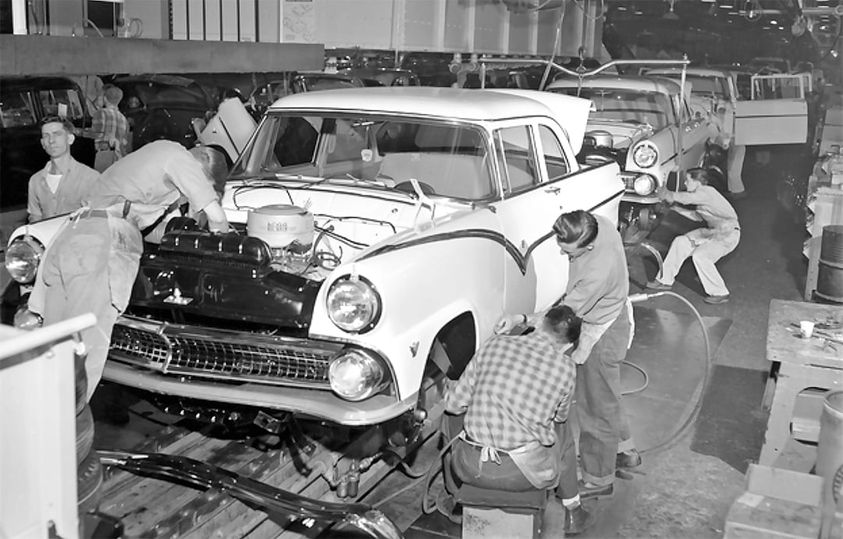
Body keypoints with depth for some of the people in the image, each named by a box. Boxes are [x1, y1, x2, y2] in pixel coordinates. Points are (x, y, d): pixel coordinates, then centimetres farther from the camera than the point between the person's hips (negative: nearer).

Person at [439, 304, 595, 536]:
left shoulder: (495, 344, -1)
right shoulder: (566, 368, -4)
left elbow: (453, 404, 4)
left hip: (472, 467, 1)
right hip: (527, 471, -1)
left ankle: (455, 502, 50)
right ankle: (572, 512, 40)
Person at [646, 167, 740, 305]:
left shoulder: (706, 192, -22)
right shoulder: (702, 194, 7)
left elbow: (685, 198, -24)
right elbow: (698, 216, 13)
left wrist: (665, 194, -8)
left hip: (729, 234, -10)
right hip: (713, 231, 10)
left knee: (700, 256, -23)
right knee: (680, 242, 1)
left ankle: (720, 293, -7)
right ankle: (665, 280, 11)